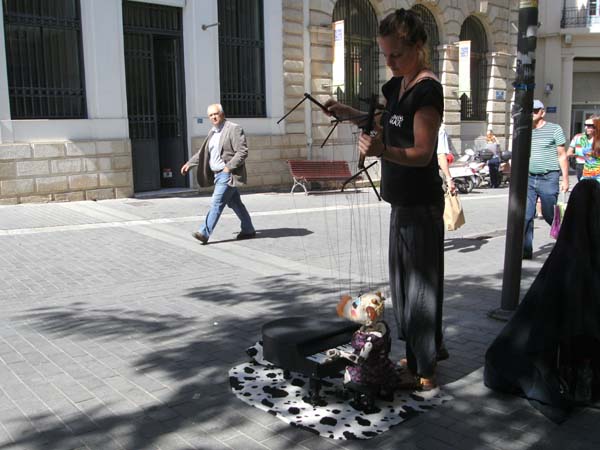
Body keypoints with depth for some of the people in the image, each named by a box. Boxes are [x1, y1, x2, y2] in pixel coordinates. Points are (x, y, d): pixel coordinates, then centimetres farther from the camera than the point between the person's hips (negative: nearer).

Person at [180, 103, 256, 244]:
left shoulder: (234, 129, -10)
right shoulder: (212, 132, 15)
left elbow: (243, 152, -16)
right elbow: (203, 152, 24)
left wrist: (229, 167, -19)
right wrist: (190, 163, 16)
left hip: (227, 174, -8)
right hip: (217, 174, 8)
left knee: (216, 203, -11)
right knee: (235, 203, 13)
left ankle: (204, 233, -11)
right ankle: (248, 230, 22)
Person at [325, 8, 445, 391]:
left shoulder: (427, 90, -17)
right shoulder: (398, 85, 10)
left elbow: (423, 153, -23)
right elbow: (386, 124, 25)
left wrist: (383, 151, -41)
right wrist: (347, 113, 10)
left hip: (421, 204, -10)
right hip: (404, 201, 10)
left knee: (418, 282, -3)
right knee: (406, 279, 18)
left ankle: (424, 372, 9)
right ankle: (432, 347, 35)